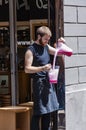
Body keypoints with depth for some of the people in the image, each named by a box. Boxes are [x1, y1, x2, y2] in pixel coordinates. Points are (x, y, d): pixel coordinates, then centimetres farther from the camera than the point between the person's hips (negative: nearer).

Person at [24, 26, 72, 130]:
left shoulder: (46, 47, 14)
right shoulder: (31, 50, -8)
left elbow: (59, 52, 26)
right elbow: (27, 69, -13)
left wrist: (61, 44, 6)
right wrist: (42, 68, -23)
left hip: (48, 82, 8)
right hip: (39, 82, -8)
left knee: (48, 111, 11)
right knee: (38, 112, -8)